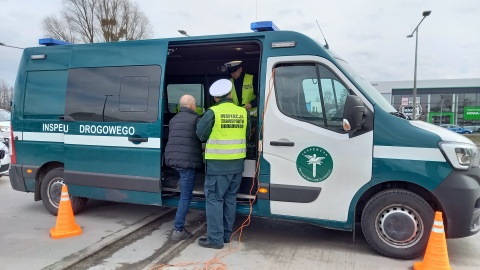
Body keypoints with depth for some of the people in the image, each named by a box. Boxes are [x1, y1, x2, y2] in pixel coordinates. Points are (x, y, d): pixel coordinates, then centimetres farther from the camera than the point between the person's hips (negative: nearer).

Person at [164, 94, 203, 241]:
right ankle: (178, 230, 0)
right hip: (187, 161, -8)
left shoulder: (174, 119, 20)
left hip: (172, 159, 8)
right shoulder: (195, 119, -4)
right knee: (185, 196, -2)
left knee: (184, 193, 26)